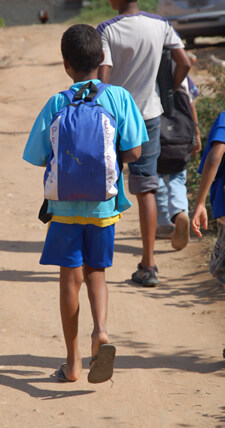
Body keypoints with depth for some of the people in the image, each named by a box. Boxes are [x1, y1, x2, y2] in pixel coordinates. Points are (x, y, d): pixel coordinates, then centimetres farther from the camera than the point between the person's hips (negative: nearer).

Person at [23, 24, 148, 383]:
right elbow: (133, 152, -8)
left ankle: (72, 362, 12)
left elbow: (39, 158, -5)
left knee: (70, 277, 7)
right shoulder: (119, 98, -7)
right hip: (104, 204, 1)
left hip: (66, 204, -1)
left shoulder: (56, 105, -9)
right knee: (96, 271, 18)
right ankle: (101, 331, -8)